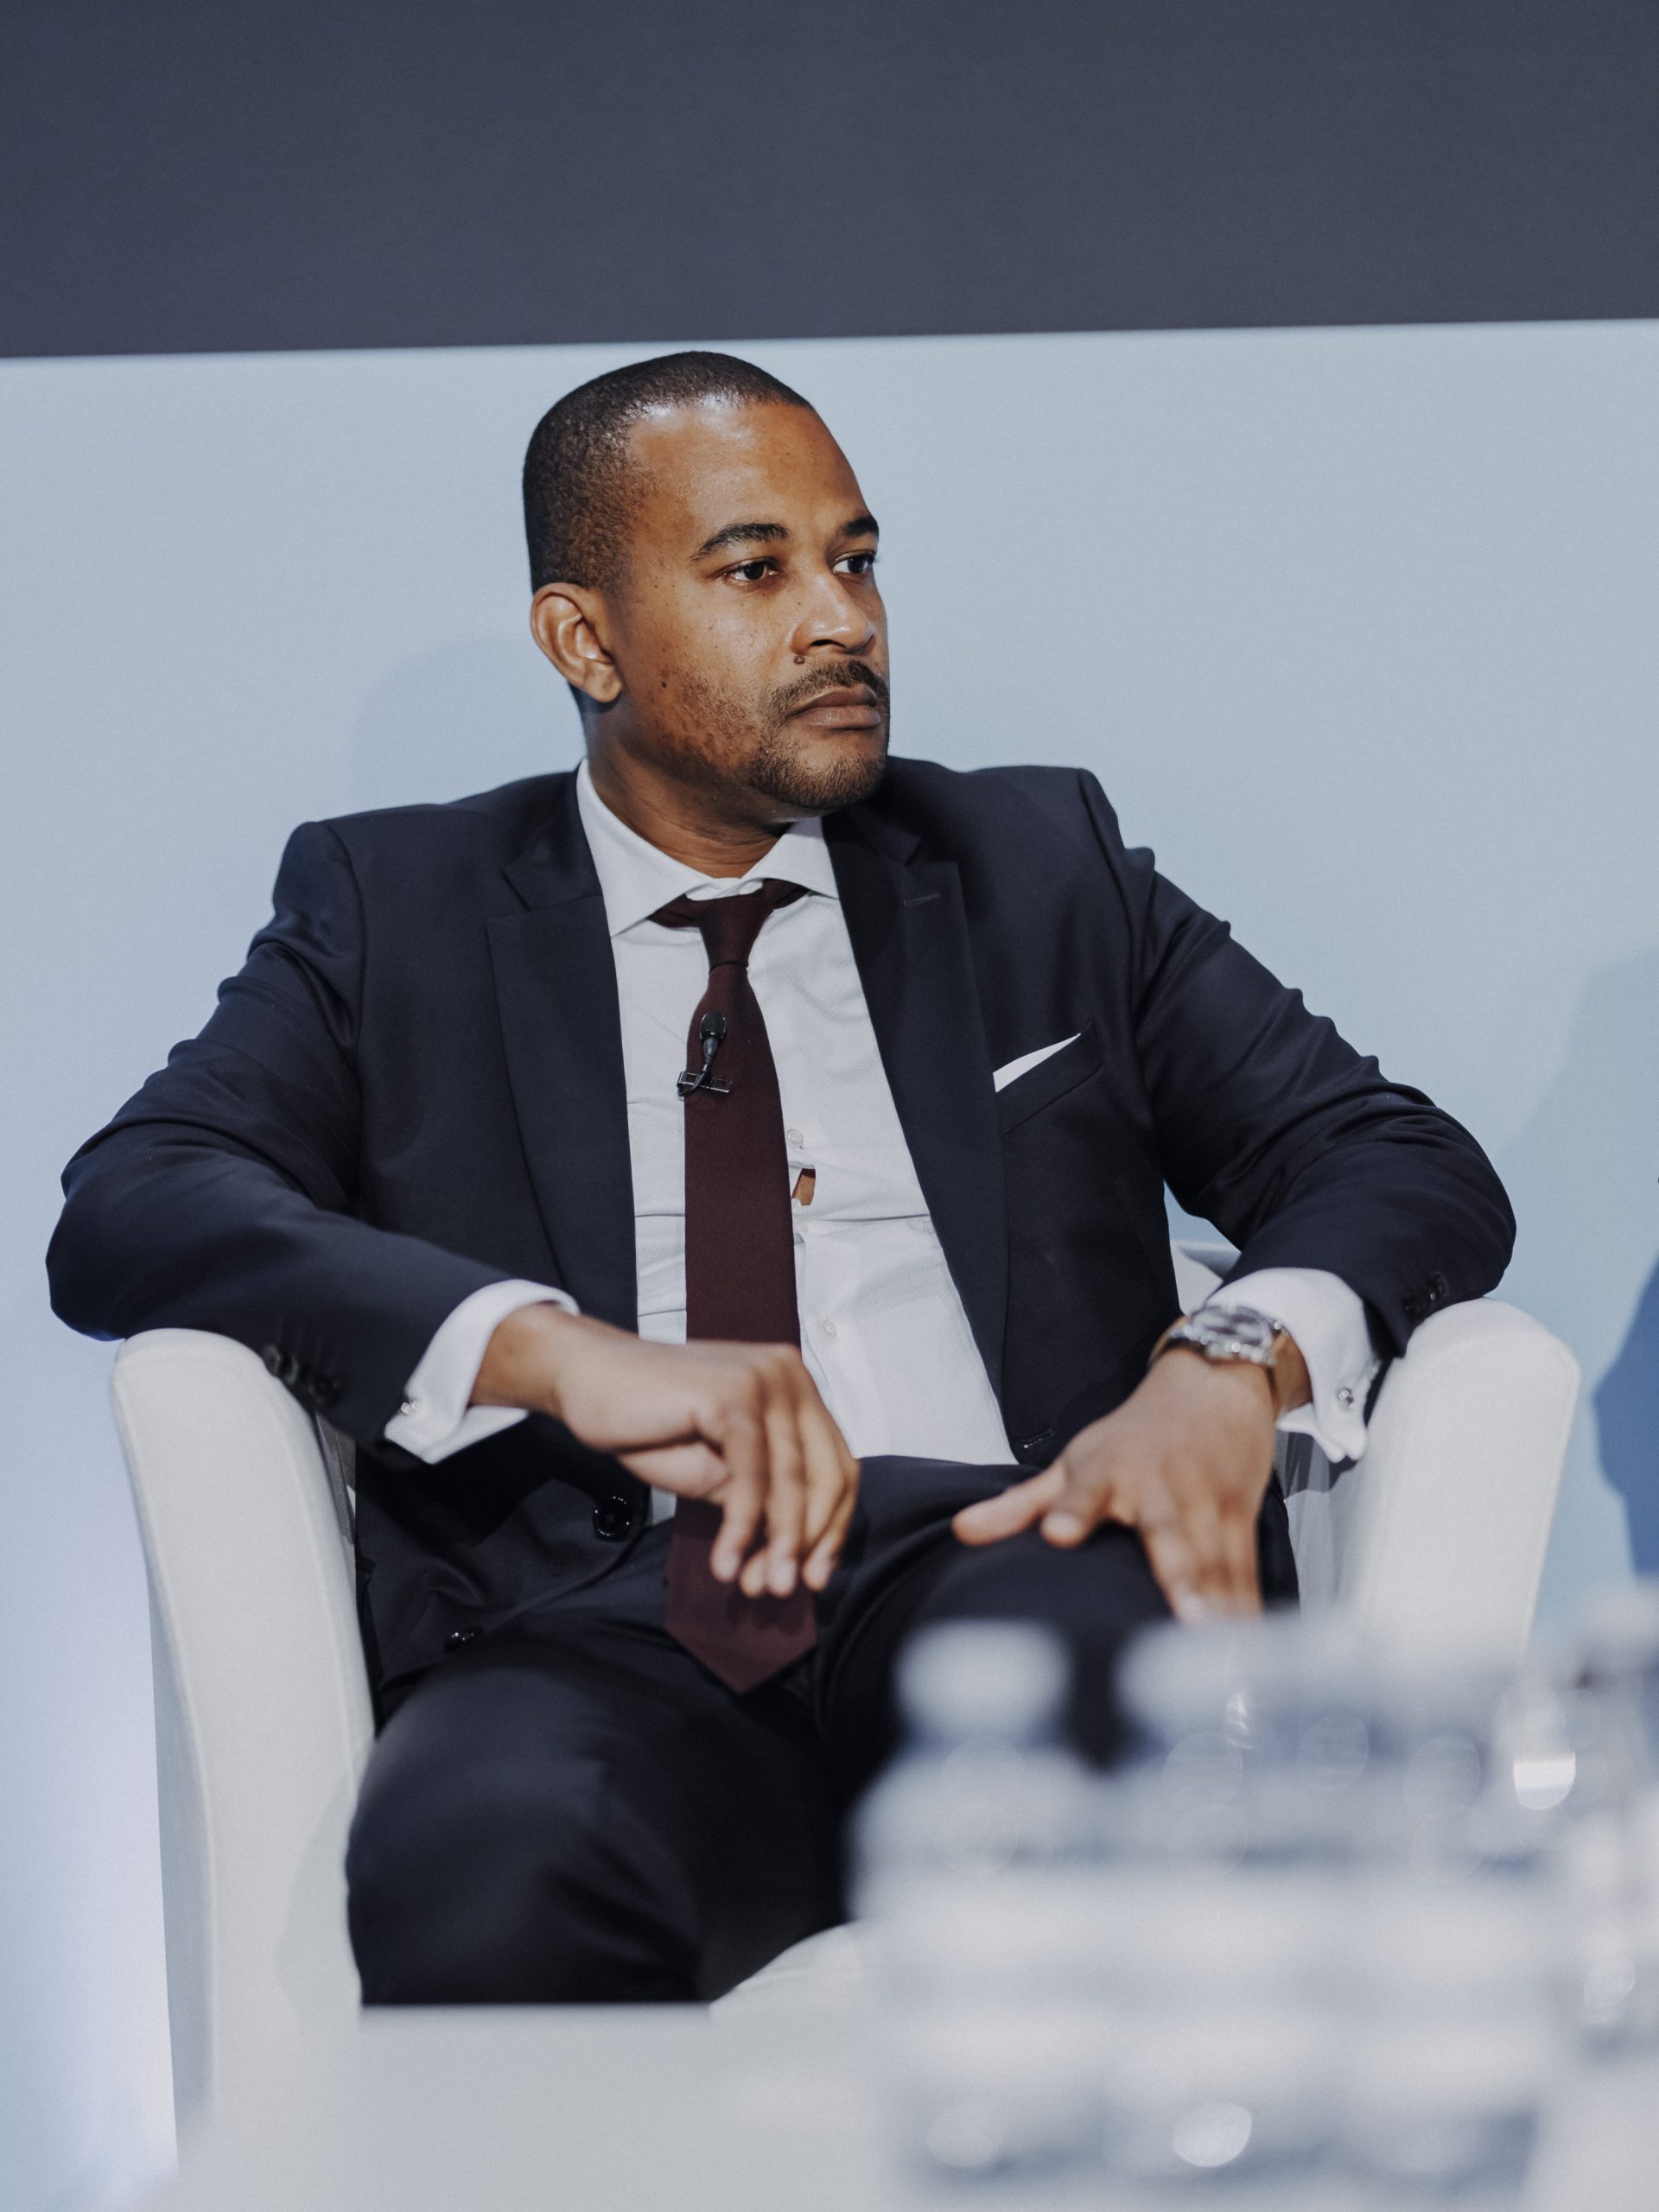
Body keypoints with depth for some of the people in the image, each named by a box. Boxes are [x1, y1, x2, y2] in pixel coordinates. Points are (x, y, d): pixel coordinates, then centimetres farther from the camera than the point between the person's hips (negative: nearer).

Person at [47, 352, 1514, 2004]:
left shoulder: (1040, 867, 23)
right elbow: (127, 1213, 2)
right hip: (601, 1632, -1)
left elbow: (1413, 1168, 16)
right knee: (478, 1879, -38)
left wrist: (1229, 1366, -9)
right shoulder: (396, 909, 19)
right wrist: (562, 1353, -16)